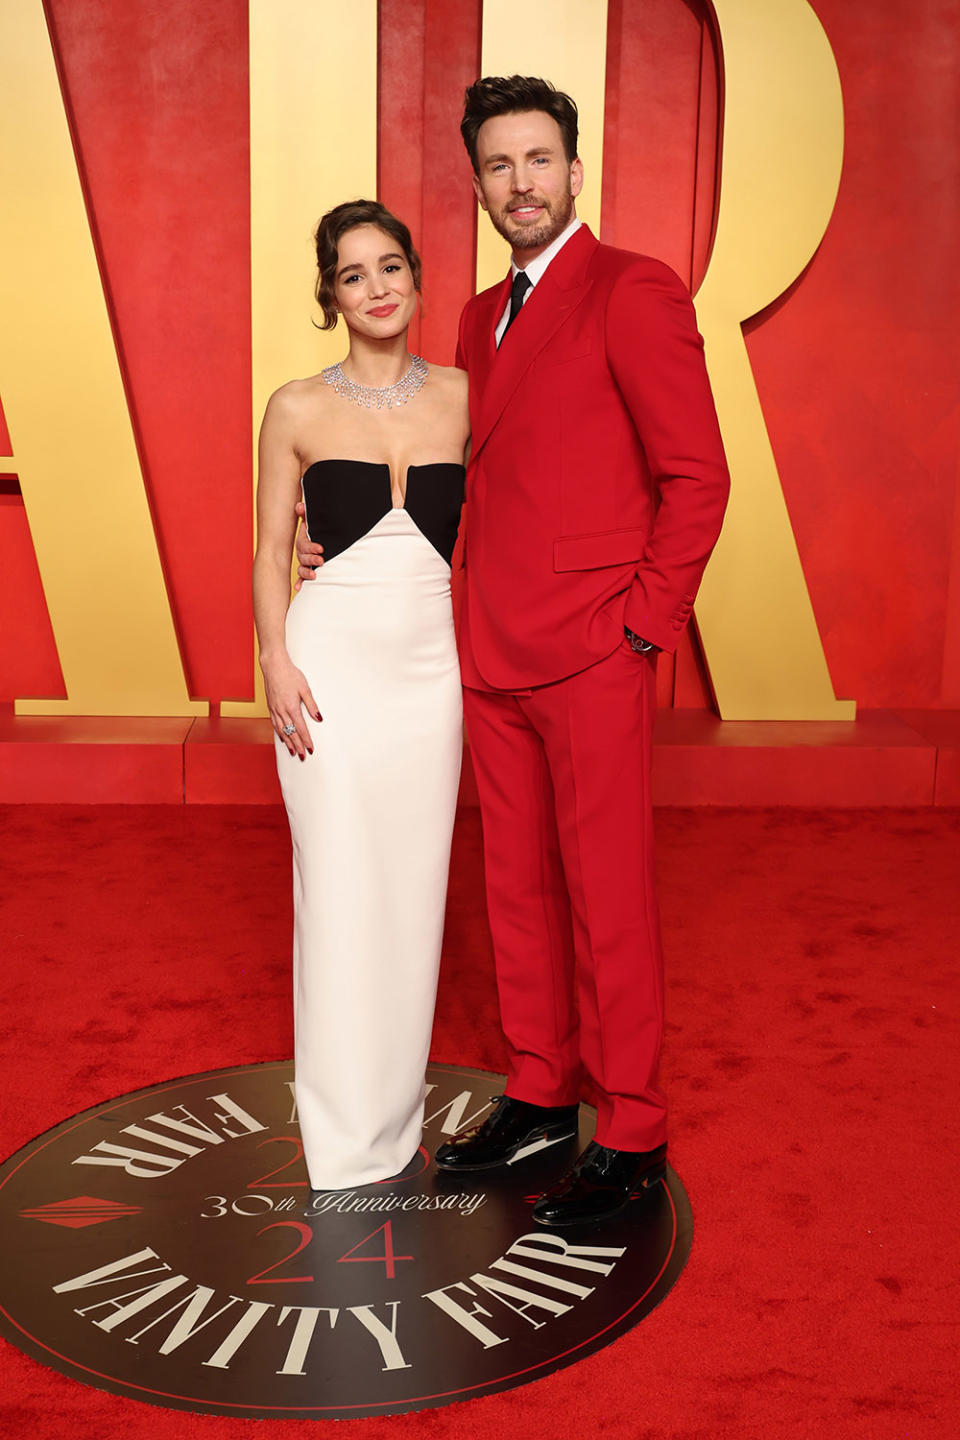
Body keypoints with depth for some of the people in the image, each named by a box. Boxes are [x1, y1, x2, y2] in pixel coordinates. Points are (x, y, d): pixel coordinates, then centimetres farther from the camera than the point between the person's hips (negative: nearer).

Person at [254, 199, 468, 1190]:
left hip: (432, 661, 3)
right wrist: (277, 663, -9)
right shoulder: (298, 410, 0)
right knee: (340, 887, 0)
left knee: (414, 884, 9)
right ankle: (345, 1139, 15)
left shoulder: (461, 396, 6)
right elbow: (270, 550, 3)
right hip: (332, 660, -2)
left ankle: (395, 1111, 26)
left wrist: (489, 656, 3)